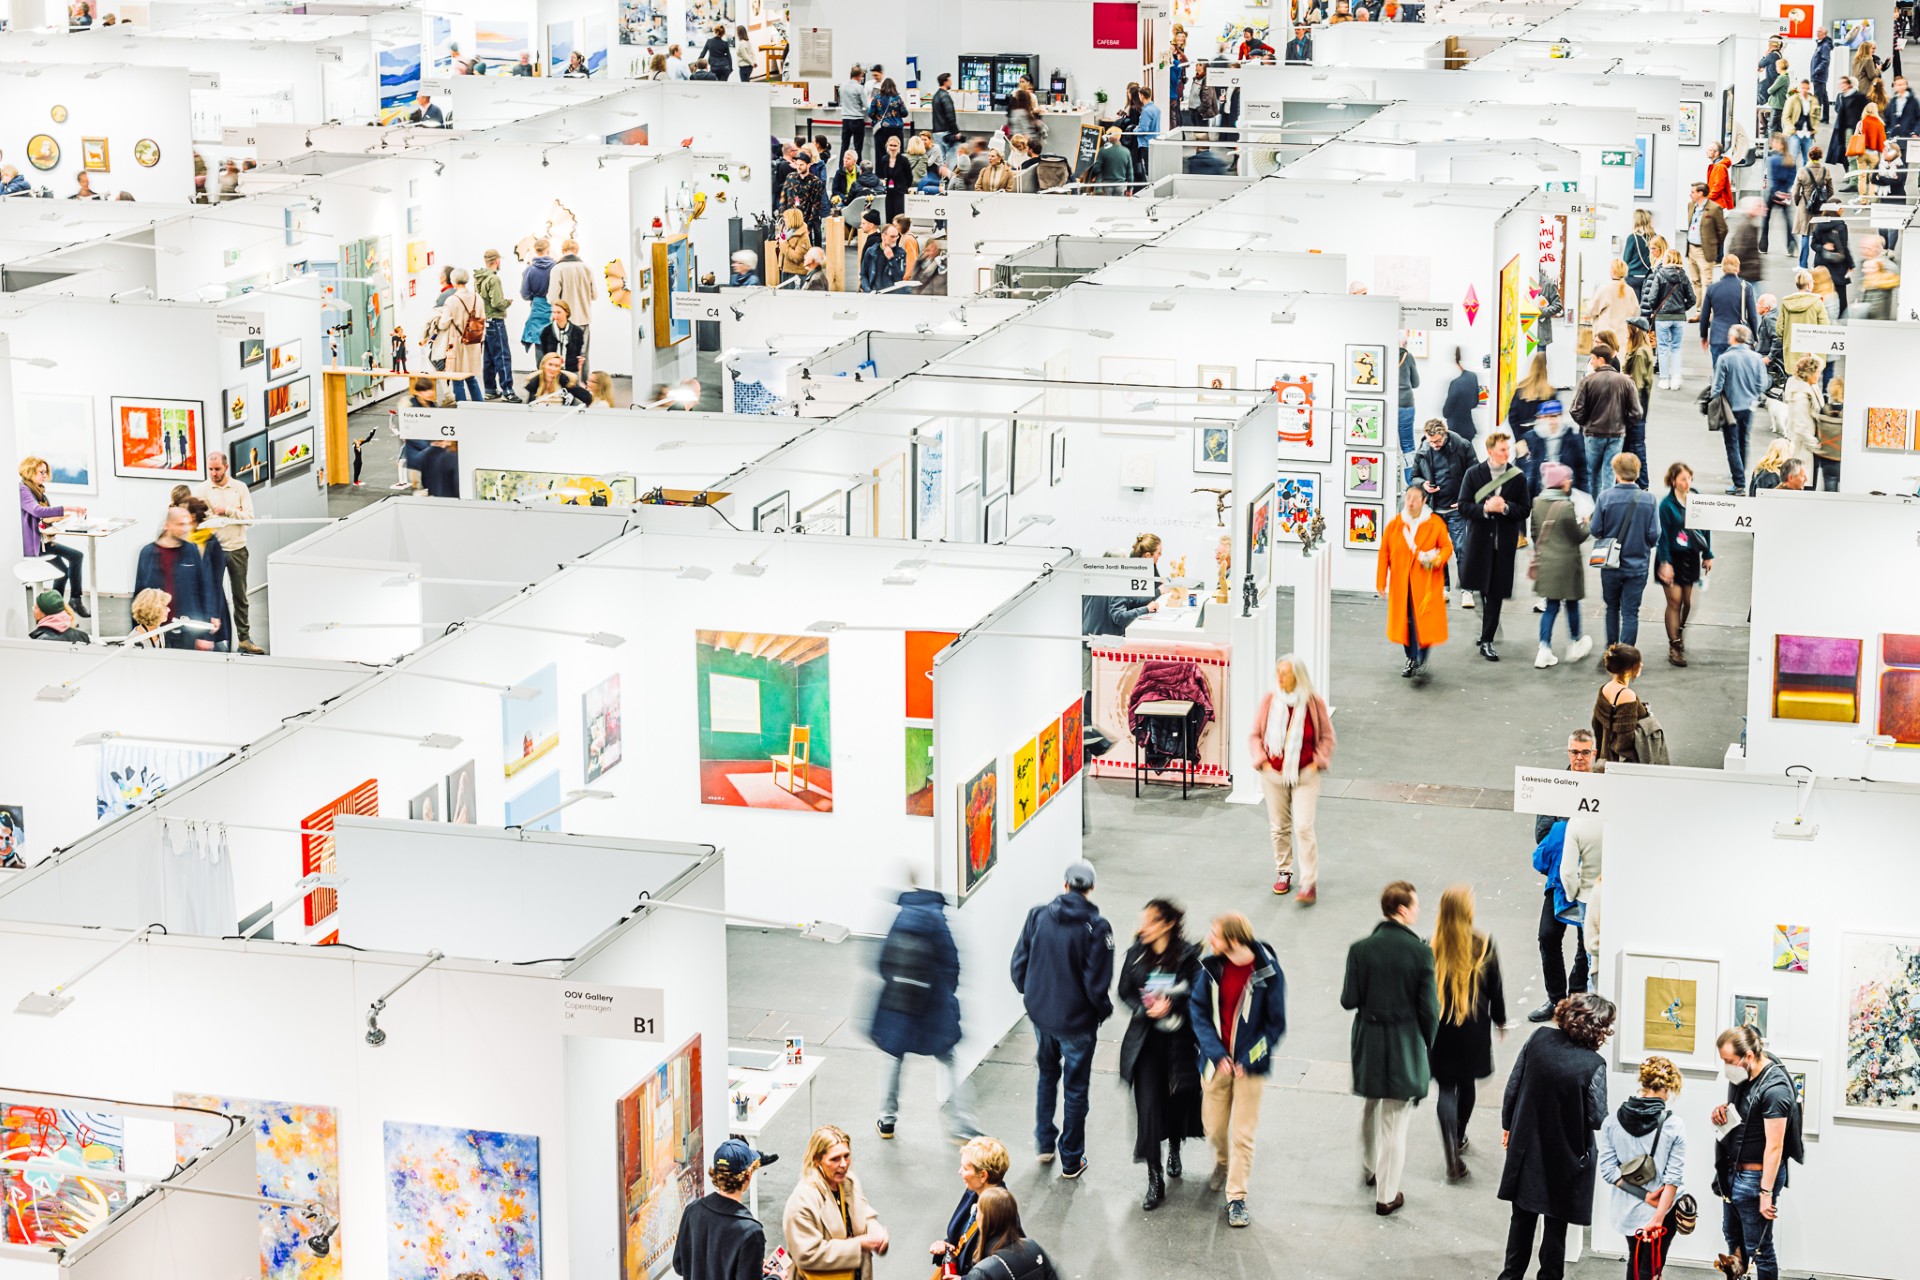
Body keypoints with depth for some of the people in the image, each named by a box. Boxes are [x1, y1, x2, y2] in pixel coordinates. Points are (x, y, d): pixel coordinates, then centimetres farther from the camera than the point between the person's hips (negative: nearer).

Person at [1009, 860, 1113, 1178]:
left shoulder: (1038, 916, -7)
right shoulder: (1096, 927, -19)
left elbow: (1019, 964, -2)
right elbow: (1097, 982, -19)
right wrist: (1104, 1009, 1)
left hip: (1040, 1012, 4)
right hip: (1077, 1020, -4)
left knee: (1047, 1075, 27)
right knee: (1076, 1089, 12)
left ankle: (1044, 1143, 33)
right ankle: (1071, 1160, 22)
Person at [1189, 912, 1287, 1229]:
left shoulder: (1268, 973, -15)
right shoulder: (1211, 967, -6)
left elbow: (1275, 1024, -8)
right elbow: (1198, 1010, -2)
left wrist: (1248, 1060, -14)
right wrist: (1216, 1053, -13)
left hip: (1251, 1066, -3)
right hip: (1216, 1061, 3)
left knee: (1243, 1134, 0)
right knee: (1215, 1128, 14)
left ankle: (1236, 1198, 9)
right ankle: (1223, 1163, 46)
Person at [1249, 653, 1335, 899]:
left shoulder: (1314, 703, -7)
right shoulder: (1269, 700, -3)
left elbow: (1326, 736, 5)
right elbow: (1255, 734, 7)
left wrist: (1319, 761, -6)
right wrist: (1261, 759, -5)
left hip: (1305, 776, -3)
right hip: (1274, 774, 3)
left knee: (1304, 828, -9)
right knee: (1279, 827, 12)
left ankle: (1309, 883, -5)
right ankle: (1283, 872, 30)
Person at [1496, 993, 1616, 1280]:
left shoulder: (1538, 1039, -11)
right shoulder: (1593, 1064, -24)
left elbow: (1512, 1087, -2)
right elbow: (1598, 1118, -18)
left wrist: (1508, 1125, 12)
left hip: (1526, 1147, 4)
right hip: (1565, 1156, -4)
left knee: (1522, 1217, 19)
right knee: (1556, 1223, 13)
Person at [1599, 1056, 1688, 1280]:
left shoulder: (1613, 1121, -8)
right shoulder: (1674, 1126, -14)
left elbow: (1608, 1171, -11)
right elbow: (1673, 1179, -18)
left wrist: (1643, 1195, -11)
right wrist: (1658, 1217, -18)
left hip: (1626, 1210, 3)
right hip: (1661, 1212, -3)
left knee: (1635, 1261, 26)